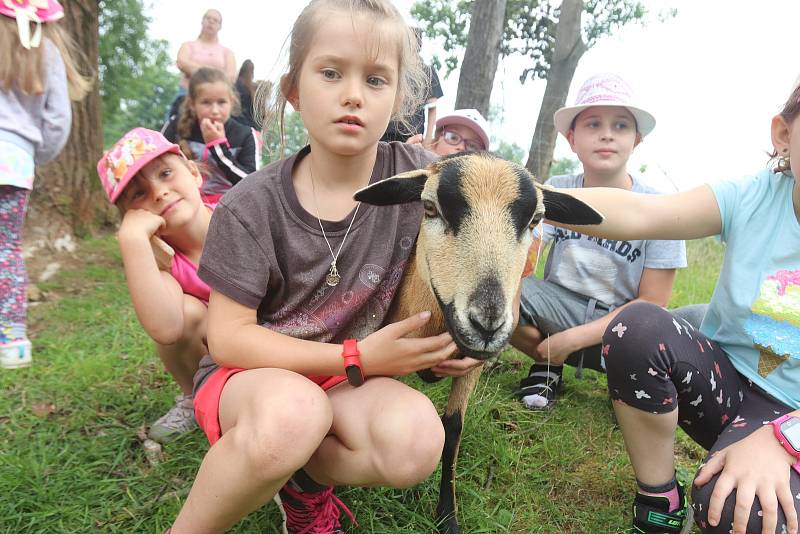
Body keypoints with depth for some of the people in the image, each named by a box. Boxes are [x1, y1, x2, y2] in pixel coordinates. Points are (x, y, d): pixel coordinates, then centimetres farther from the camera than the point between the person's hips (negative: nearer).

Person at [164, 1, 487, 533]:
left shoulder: (417, 176, -11)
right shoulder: (252, 207, -14)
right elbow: (228, 337, -13)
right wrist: (355, 358, -21)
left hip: (346, 382, 2)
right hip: (249, 373, -1)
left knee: (416, 439, -29)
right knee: (292, 414, -37)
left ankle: (306, 476, 3)